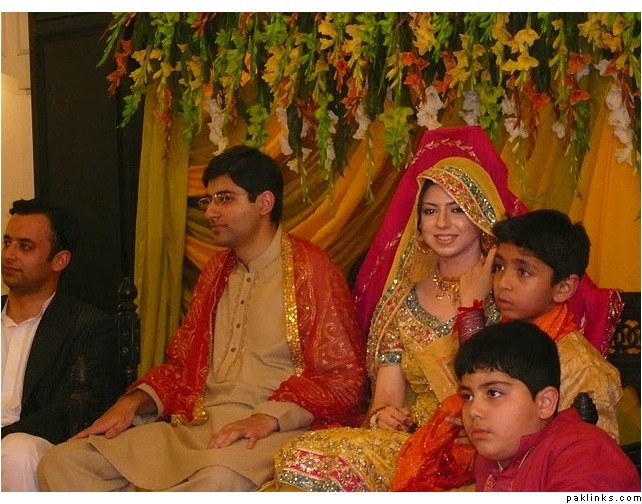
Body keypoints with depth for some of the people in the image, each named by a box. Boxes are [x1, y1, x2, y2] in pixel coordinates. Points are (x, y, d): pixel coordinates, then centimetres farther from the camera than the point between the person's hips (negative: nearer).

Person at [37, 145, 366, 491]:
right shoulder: (216, 271, 22)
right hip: (196, 425, 7)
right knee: (62, 463, -10)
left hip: (268, 434, -7)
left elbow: (342, 377, -5)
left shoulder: (310, 270, 0)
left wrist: (267, 417, -19)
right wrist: (134, 401, 5)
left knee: (219, 479, -43)